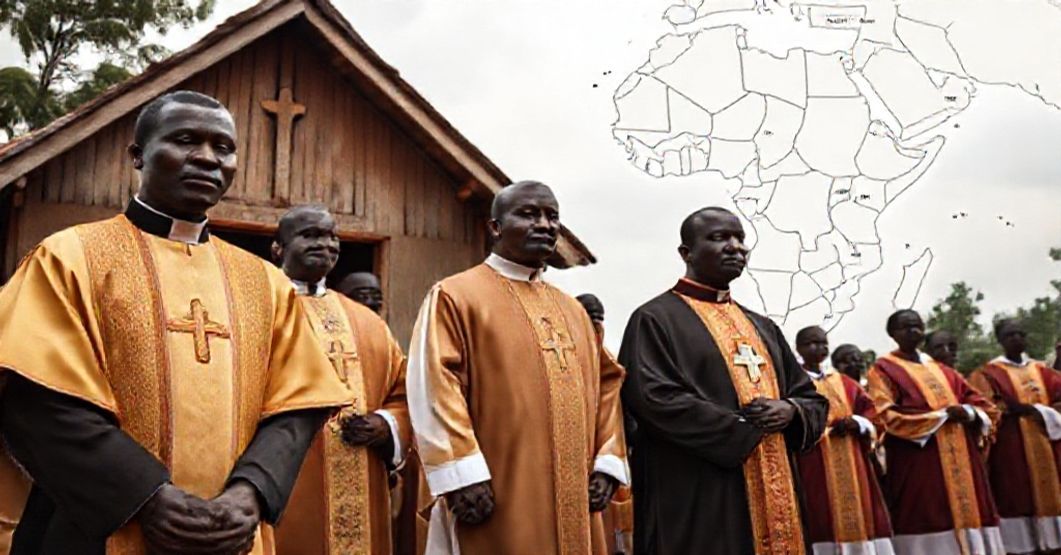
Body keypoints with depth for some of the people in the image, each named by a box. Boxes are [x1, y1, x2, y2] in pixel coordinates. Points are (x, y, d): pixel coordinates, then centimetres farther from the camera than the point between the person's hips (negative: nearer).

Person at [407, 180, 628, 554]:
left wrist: (607, 462, 5)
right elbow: (434, 387, -13)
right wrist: (462, 476, -20)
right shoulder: (454, 296, -4)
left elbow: (605, 383, 17)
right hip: (495, 500, -6)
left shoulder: (572, 310, 17)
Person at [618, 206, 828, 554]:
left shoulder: (762, 327, 18)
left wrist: (790, 410, -5)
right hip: (698, 500, -7)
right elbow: (654, 400, -18)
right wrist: (746, 428, -12)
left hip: (774, 495, 7)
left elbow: (814, 399, 19)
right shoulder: (656, 318, -4)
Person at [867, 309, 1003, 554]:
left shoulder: (942, 371, 21)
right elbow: (886, 418, -12)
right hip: (917, 464, -6)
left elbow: (986, 407, 17)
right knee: (928, 528, -9)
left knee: (967, 515, 4)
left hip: (960, 460, 6)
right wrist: (941, 416, -13)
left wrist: (968, 413, -7)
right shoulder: (883, 369, 1)